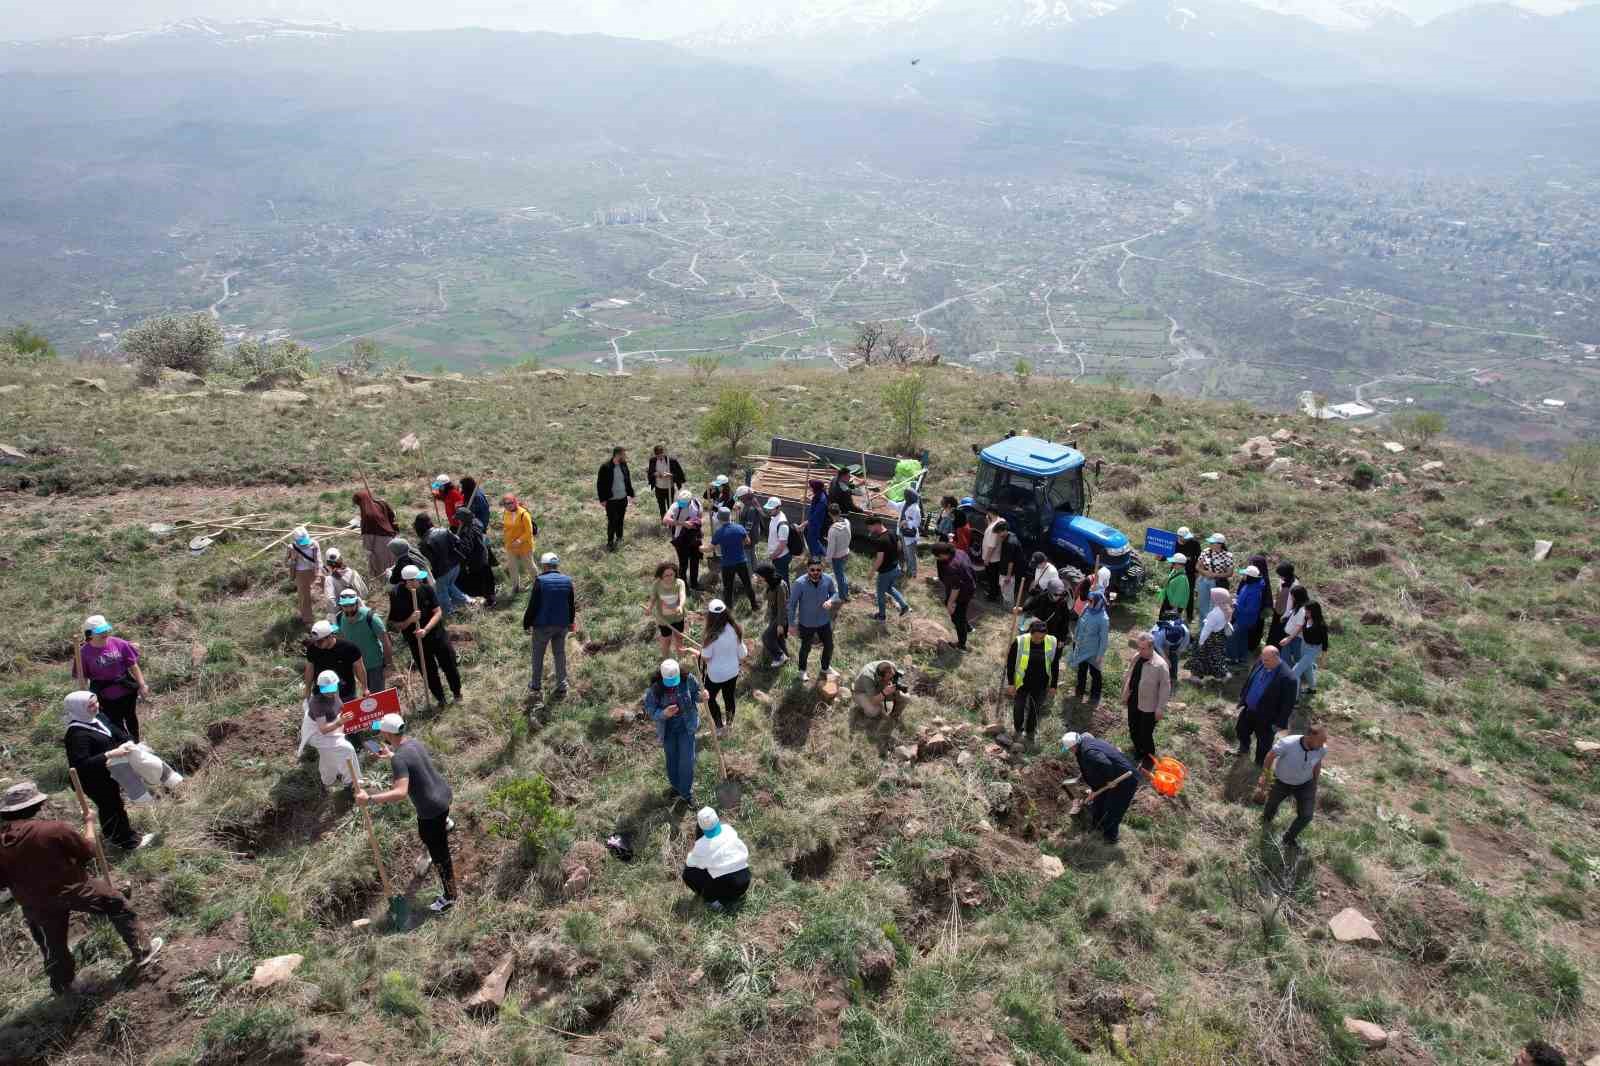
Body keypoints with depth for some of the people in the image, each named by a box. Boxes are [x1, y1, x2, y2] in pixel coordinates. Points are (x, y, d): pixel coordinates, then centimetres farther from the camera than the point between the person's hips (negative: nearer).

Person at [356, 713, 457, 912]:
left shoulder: (399, 759, -30)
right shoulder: (413, 742, -3)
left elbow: (401, 792, -41)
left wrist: (369, 798, -39)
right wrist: (391, 756, 28)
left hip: (432, 809, -9)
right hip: (443, 793, 9)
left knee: (439, 854, 7)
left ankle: (448, 897, 21)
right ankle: (445, 823, 82)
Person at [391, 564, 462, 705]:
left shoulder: (426, 589, -12)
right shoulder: (397, 597, -16)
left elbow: (438, 612, -10)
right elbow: (395, 624, -9)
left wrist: (426, 630, -23)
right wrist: (410, 620, -27)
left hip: (436, 634, 1)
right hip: (416, 641, -1)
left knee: (449, 664, 9)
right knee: (429, 673, 9)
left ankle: (457, 693, 32)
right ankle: (440, 699, 29)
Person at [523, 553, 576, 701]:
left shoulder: (540, 581, -15)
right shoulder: (567, 581, -2)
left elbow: (532, 605, -14)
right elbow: (572, 605, 6)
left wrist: (526, 624, -2)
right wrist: (571, 622, 20)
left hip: (542, 625, -3)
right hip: (562, 625, 3)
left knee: (538, 656, 14)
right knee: (560, 654, 16)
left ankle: (536, 686, 25)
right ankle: (561, 687, 20)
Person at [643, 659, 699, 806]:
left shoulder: (688, 680, -21)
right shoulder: (654, 688, -23)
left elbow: (696, 692, -2)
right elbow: (650, 711, -16)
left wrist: (701, 696, -26)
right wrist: (664, 714, -36)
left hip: (686, 726, 0)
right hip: (667, 728, 0)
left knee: (687, 760, 1)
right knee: (672, 759, 18)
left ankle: (686, 792, 22)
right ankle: (676, 785, 45)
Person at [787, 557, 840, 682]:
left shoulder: (828, 579, -18)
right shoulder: (799, 584, -27)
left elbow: (835, 593, 0)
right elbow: (792, 604, -16)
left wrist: (831, 601, -24)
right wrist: (792, 624, -11)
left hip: (824, 621, 3)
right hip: (806, 624, -3)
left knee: (829, 646, 20)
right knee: (806, 648, 20)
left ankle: (825, 669, 49)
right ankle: (802, 670, 49)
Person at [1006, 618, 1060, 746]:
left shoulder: (1052, 643, -16)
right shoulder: (1020, 642, -22)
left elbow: (1055, 666, -2)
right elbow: (1010, 663, -10)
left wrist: (1053, 685, 2)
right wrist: (1011, 683, -7)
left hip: (1040, 686, 1)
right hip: (1021, 683, -1)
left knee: (1034, 710, 19)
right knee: (1018, 707, 17)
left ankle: (1030, 733, 43)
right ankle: (1018, 728, 46)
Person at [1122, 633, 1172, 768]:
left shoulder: (1160, 665, -25)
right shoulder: (1136, 657, -4)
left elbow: (1165, 687, -18)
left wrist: (1160, 708, -16)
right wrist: (1125, 694, 15)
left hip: (1148, 706, -6)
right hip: (1133, 702, 7)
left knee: (1146, 734, 6)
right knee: (1133, 730, 22)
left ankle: (1149, 759, 30)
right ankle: (1138, 751, 47)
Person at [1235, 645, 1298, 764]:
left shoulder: (1287, 678, -30)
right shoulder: (1261, 663, -10)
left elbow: (1288, 704, -21)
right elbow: (1249, 681, 7)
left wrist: (1279, 723, -14)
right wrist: (1242, 700, 12)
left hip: (1265, 717, -6)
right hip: (1248, 710, 7)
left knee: (1263, 743, 16)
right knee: (1240, 731, 26)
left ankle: (1259, 765, 41)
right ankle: (1244, 749, 57)